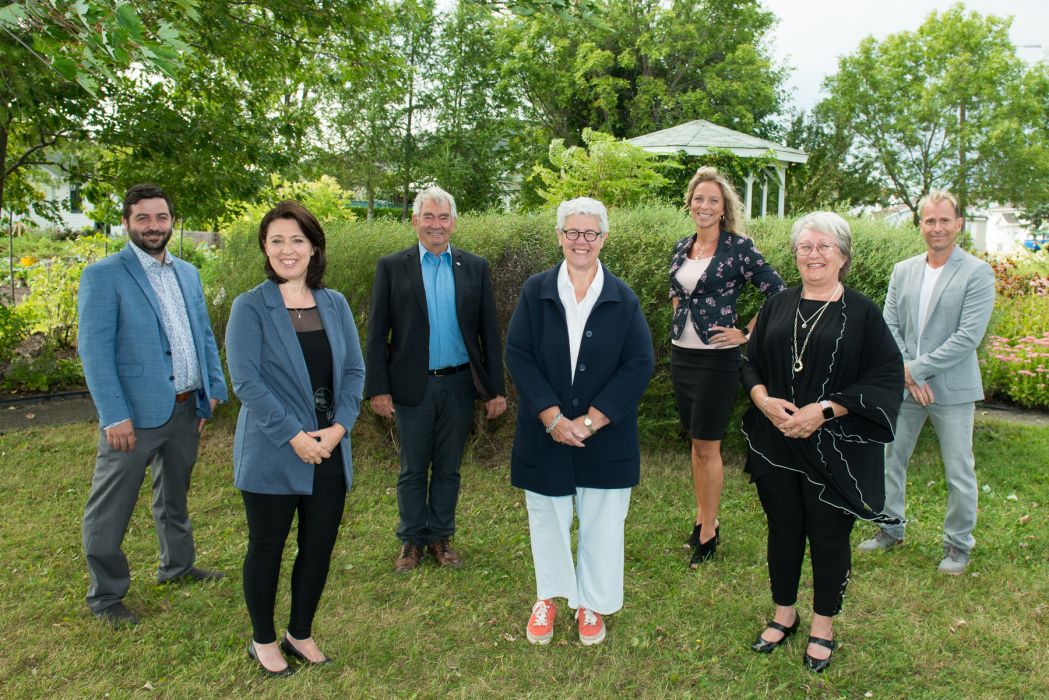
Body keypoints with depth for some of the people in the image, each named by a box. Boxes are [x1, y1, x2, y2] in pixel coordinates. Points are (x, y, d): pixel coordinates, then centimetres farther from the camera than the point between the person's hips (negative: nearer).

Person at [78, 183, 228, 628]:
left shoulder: (187, 273, 11)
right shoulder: (103, 275, -9)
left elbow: (204, 335, 16)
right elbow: (94, 350, -14)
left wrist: (214, 387, 7)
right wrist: (114, 416, -18)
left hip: (186, 408, 6)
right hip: (135, 413, -6)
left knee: (174, 495, 23)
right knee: (109, 511, 5)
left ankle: (177, 565, 41)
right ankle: (105, 597, 21)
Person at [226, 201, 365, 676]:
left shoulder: (334, 304, 5)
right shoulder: (250, 307, -7)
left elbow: (355, 370, 5)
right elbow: (246, 380, -14)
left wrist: (339, 427, -8)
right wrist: (294, 435, -18)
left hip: (329, 451, 4)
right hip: (272, 454, -4)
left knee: (318, 548, 12)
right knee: (266, 549, 11)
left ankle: (301, 634, 34)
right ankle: (263, 640, 32)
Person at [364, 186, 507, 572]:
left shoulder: (476, 268, 4)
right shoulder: (391, 267, 0)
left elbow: (489, 332, 3)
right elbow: (376, 333, -2)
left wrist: (496, 388, 0)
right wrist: (378, 388, -8)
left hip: (459, 384, 1)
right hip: (412, 386, -1)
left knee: (448, 469, 13)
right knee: (413, 470, 11)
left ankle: (440, 537, 28)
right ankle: (411, 540, 27)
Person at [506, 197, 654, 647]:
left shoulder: (623, 299, -2)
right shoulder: (535, 292, -2)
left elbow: (639, 365, -8)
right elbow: (518, 356, -7)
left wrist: (590, 421, -15)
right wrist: (553, 418, -16)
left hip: (606, 437, 0)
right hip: (546, 433, 1)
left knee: (601, 523, 10)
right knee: (548, 517, 14)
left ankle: (592, 603, 31)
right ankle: (549, 597, 36)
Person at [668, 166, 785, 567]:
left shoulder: (739, 247, -9)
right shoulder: (682, 247, 9)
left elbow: (778, 293, -9)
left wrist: (747, 334, -10)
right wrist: (681, 319, 12)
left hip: (717, 358, -6)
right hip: (681, 354, 6)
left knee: (707, 447, -1)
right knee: (696, 441, 14)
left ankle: (708, 533, 11)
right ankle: (703, 516, 27)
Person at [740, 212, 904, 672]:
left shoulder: (862, 312, -4)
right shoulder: (777, 307, 6)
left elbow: (886, 379, -9)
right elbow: (751, 364, 10)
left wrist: (825, 410, -18)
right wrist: (764, 399, -11)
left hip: (835, 449, -3)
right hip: (776, 442, 3)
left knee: (828, 535, 8)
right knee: (783, 528, 14)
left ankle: (823, 626, 28)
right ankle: (784, 614, 33)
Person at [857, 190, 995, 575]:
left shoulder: (977, 272, -7)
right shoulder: (902, 271, 7)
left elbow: (969, 336, -15)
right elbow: (889, 326, 3)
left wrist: (917, 369, -15)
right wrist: (907, 374, -10)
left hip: (952, 388, -5)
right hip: (904, 386, 5)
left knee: (959, 473, 5)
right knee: (891, 460, 14)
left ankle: (959, 543, 24)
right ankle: (891, 529, 32)